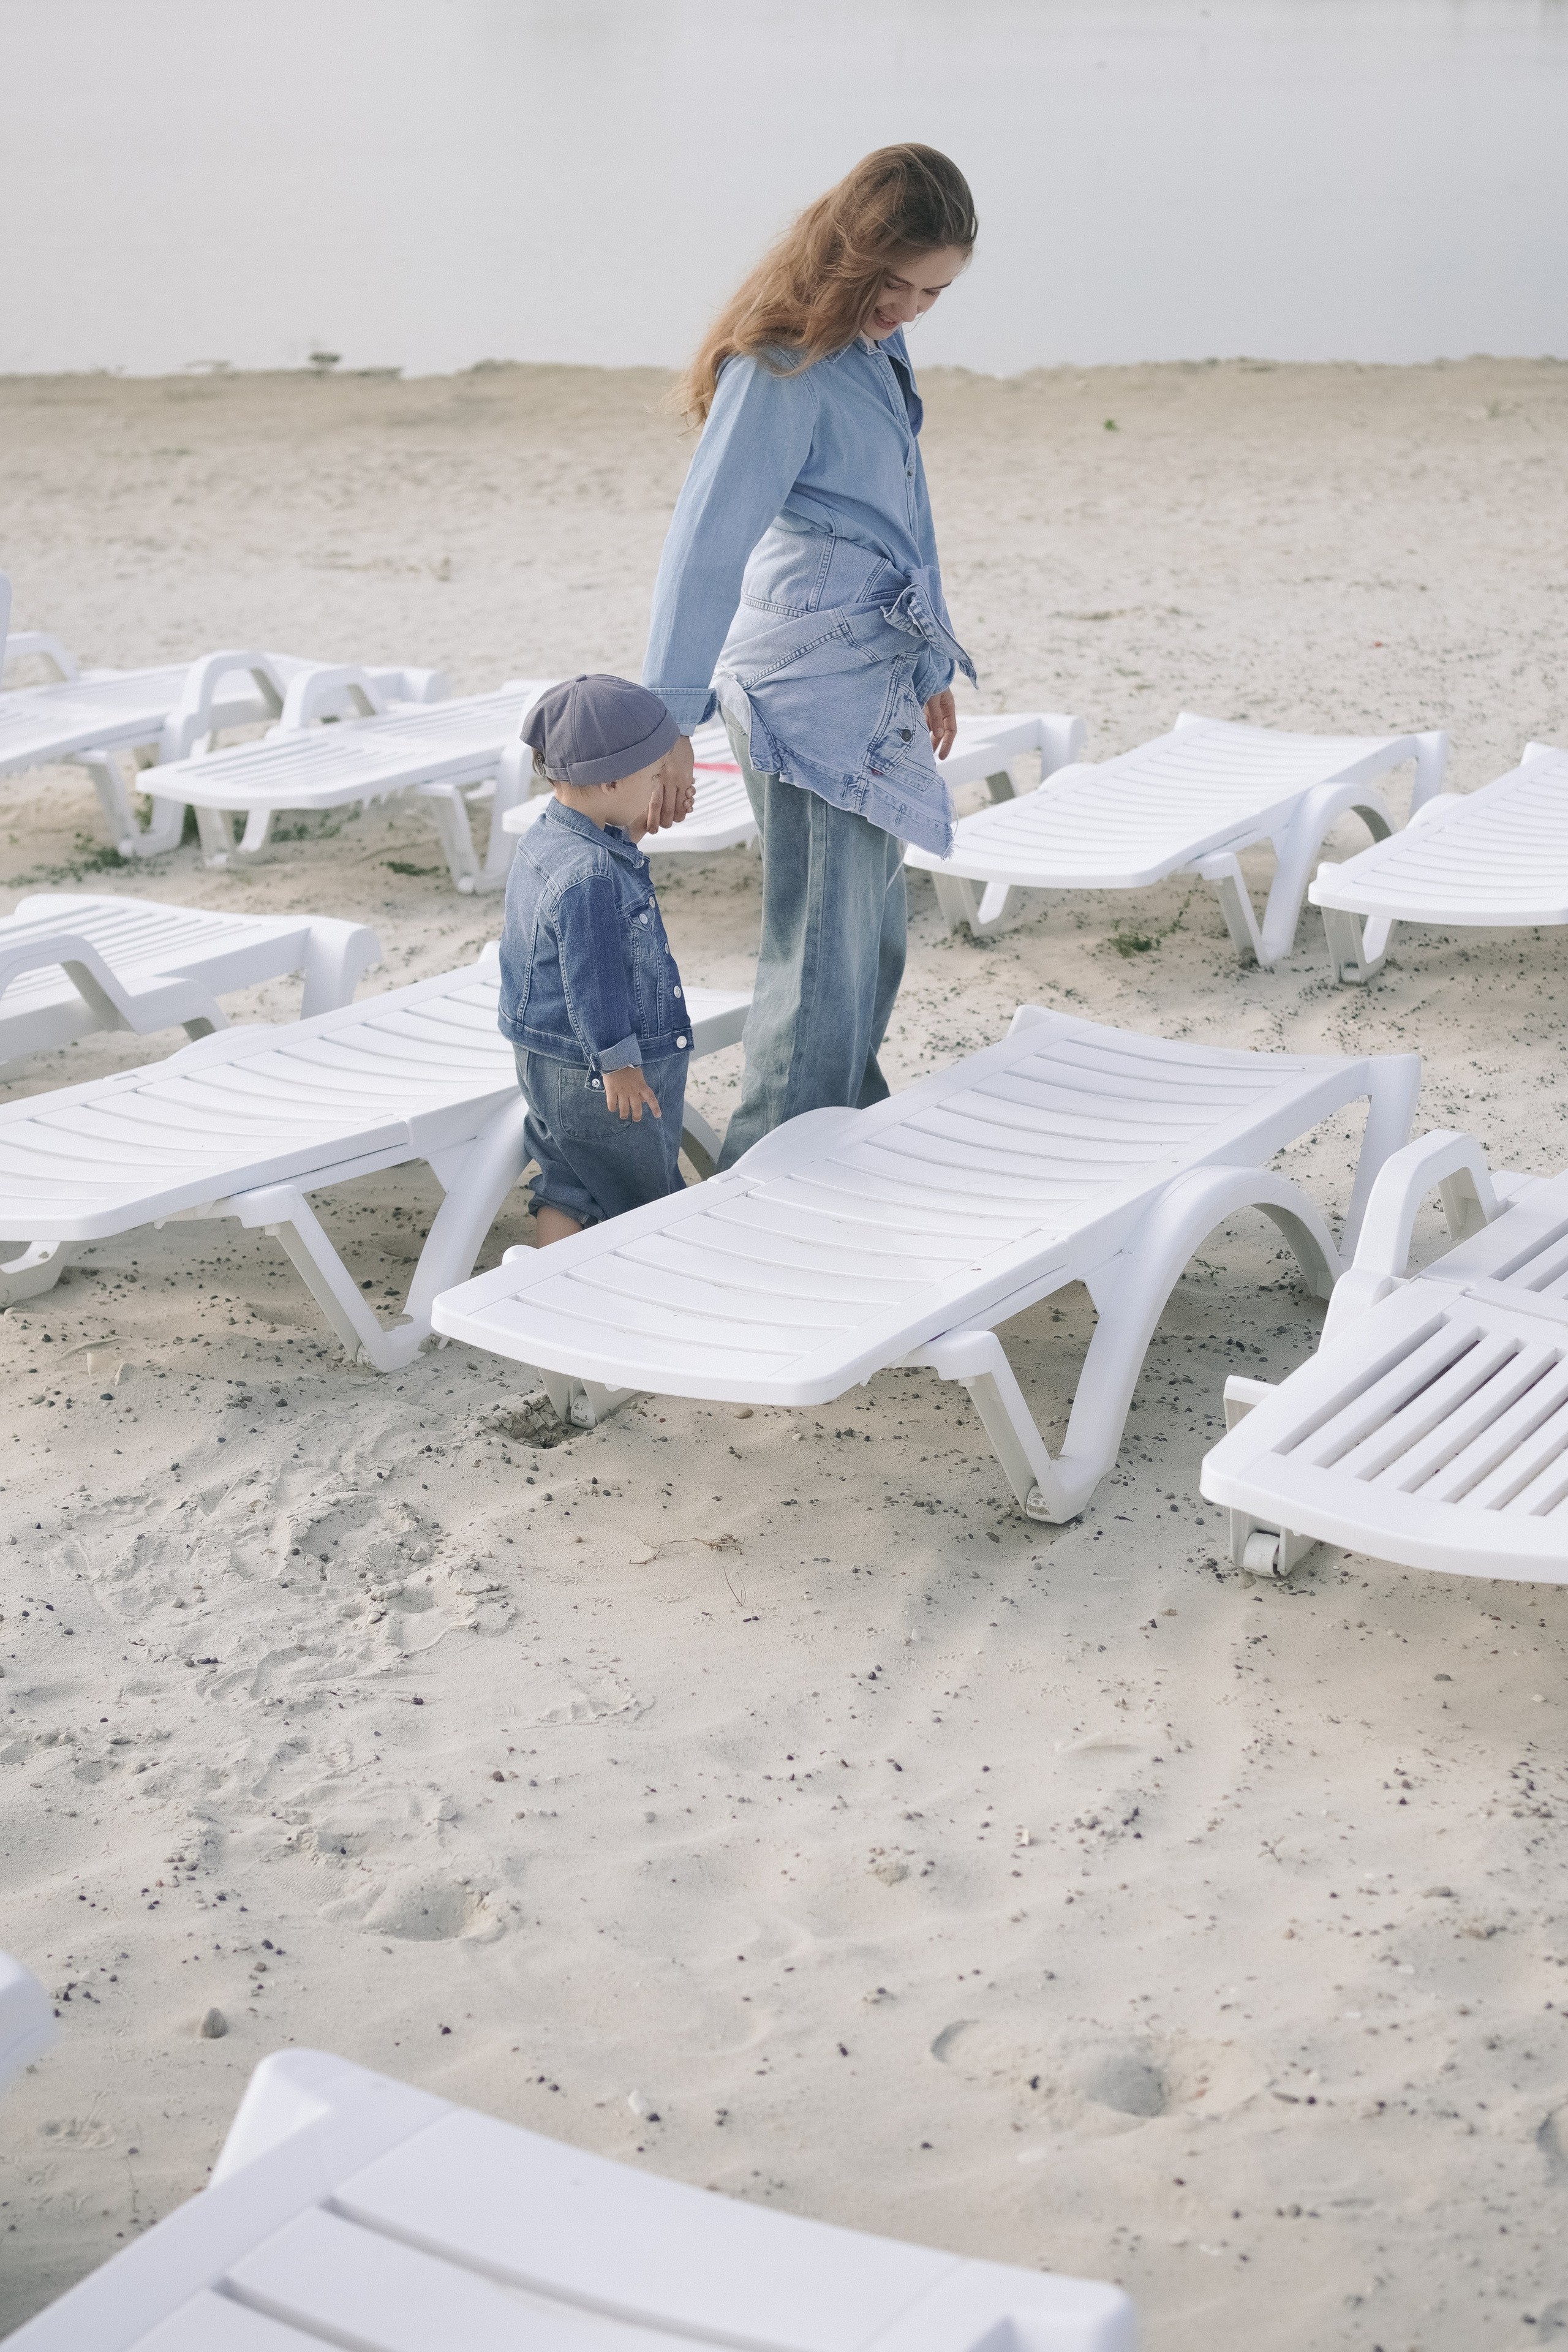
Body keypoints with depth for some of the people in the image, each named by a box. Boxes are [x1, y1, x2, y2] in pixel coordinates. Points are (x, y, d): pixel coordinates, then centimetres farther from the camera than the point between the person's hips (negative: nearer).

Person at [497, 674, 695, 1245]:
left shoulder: (545, 838, 3)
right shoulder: (593, 876, -29)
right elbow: (592, 981, -26)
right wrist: (619, 1063, -19)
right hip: (594, 1077, -10)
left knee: (567, 1189, 16)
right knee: (648, 1203, 7)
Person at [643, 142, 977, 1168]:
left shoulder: (878, 346, 11)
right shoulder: (783, 368, -17)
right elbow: (708, 544, -20)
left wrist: (930, 667, 28)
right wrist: (670, 720, -23)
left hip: (876, 687, 9)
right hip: (811, 690, -9)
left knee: (874, 944, 17)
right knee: (822, 959, -7)